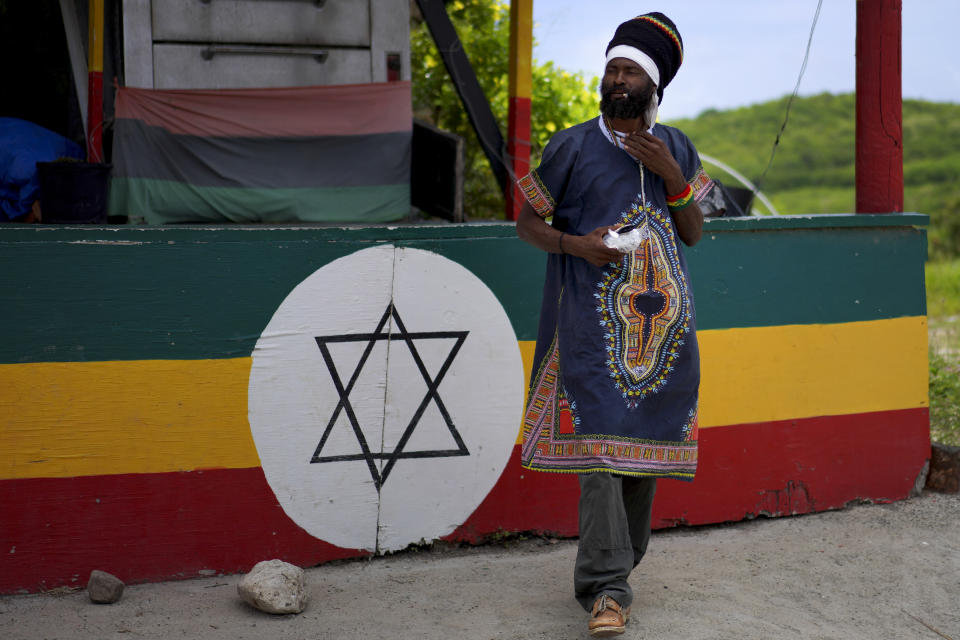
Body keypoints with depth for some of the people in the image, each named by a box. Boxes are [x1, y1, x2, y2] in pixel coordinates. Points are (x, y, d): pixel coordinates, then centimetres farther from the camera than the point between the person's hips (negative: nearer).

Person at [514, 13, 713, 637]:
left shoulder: (677, 148, 11)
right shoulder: (572, 147, 1)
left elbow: (694, 233, 11)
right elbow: (527, 221, 6)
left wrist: (673, 177, -6)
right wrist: (574, 244, -13)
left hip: (661, 316, 4)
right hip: (593, 321, -4)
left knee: (647, 438, 5)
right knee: (596, 439, -13)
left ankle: (614, 562, 20)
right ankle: (608, 587, -12)